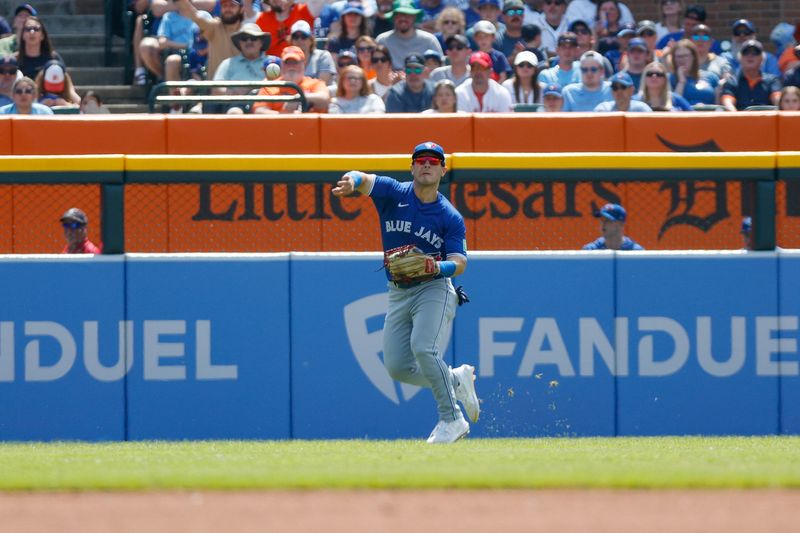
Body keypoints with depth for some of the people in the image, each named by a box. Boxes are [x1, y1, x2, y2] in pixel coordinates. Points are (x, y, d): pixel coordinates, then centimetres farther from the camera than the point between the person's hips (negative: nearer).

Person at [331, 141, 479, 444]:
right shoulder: (394, 194, -1)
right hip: (398, 294, 4)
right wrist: (351, 181, -44)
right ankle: (457, 380, 24)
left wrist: (439, 267, -34)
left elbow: (460, 263, -11)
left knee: (423, 348, -27)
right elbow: (363, 180, -19)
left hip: (434, 289, -4)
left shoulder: (451, 218, -4)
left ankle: (452, 419, -15)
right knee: (397, 368, -1)